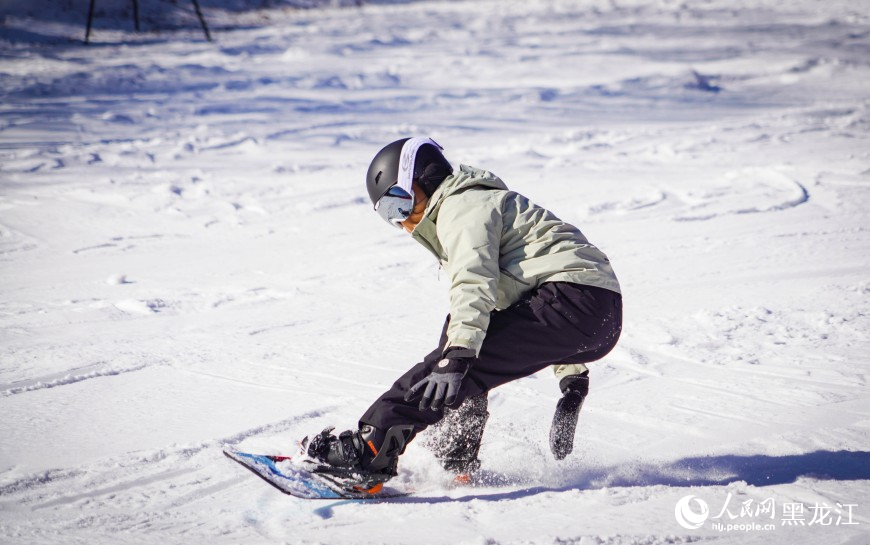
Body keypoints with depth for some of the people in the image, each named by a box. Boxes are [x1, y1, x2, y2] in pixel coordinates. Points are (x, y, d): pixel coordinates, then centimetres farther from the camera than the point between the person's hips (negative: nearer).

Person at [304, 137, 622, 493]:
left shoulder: (461, 207, 0)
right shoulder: (484, 200, 32)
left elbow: (475, 281, -19)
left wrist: (456, 359, -30)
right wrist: (572, 378, 32)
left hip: (574, 299, -10)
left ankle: (371, 451, -27)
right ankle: (458, 462, 13)